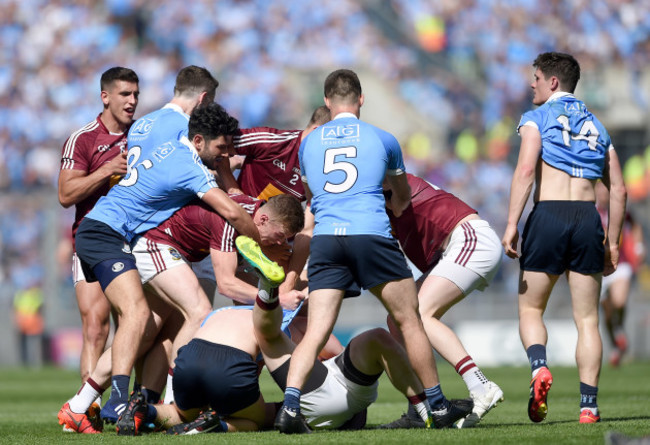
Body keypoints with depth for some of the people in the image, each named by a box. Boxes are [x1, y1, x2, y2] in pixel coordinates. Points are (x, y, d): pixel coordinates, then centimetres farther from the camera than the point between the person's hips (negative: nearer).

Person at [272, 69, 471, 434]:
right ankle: (438, 406, 17)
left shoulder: (309, 143, 16)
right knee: (409, 320, 11)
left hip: (324, 238, 2)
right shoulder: (383, 139, 12)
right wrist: (396, 207, 54)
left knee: (316, 333, -2)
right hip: (372, 234, -2)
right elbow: (404, 197, 29)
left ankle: (290, 406, -20)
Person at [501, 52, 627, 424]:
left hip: (548, 215, -3)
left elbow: (526, 170, -10)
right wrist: (612, 243, 20)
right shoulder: (596, 126, 20)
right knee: (587, 319, 6)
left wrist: (511, 224, -13)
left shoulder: (538, 119, 6)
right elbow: (618, 190, 16)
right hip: (588, 217, 3)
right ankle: (589, 404, -3)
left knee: (531, 310, 10)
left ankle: (540, 367, -19)